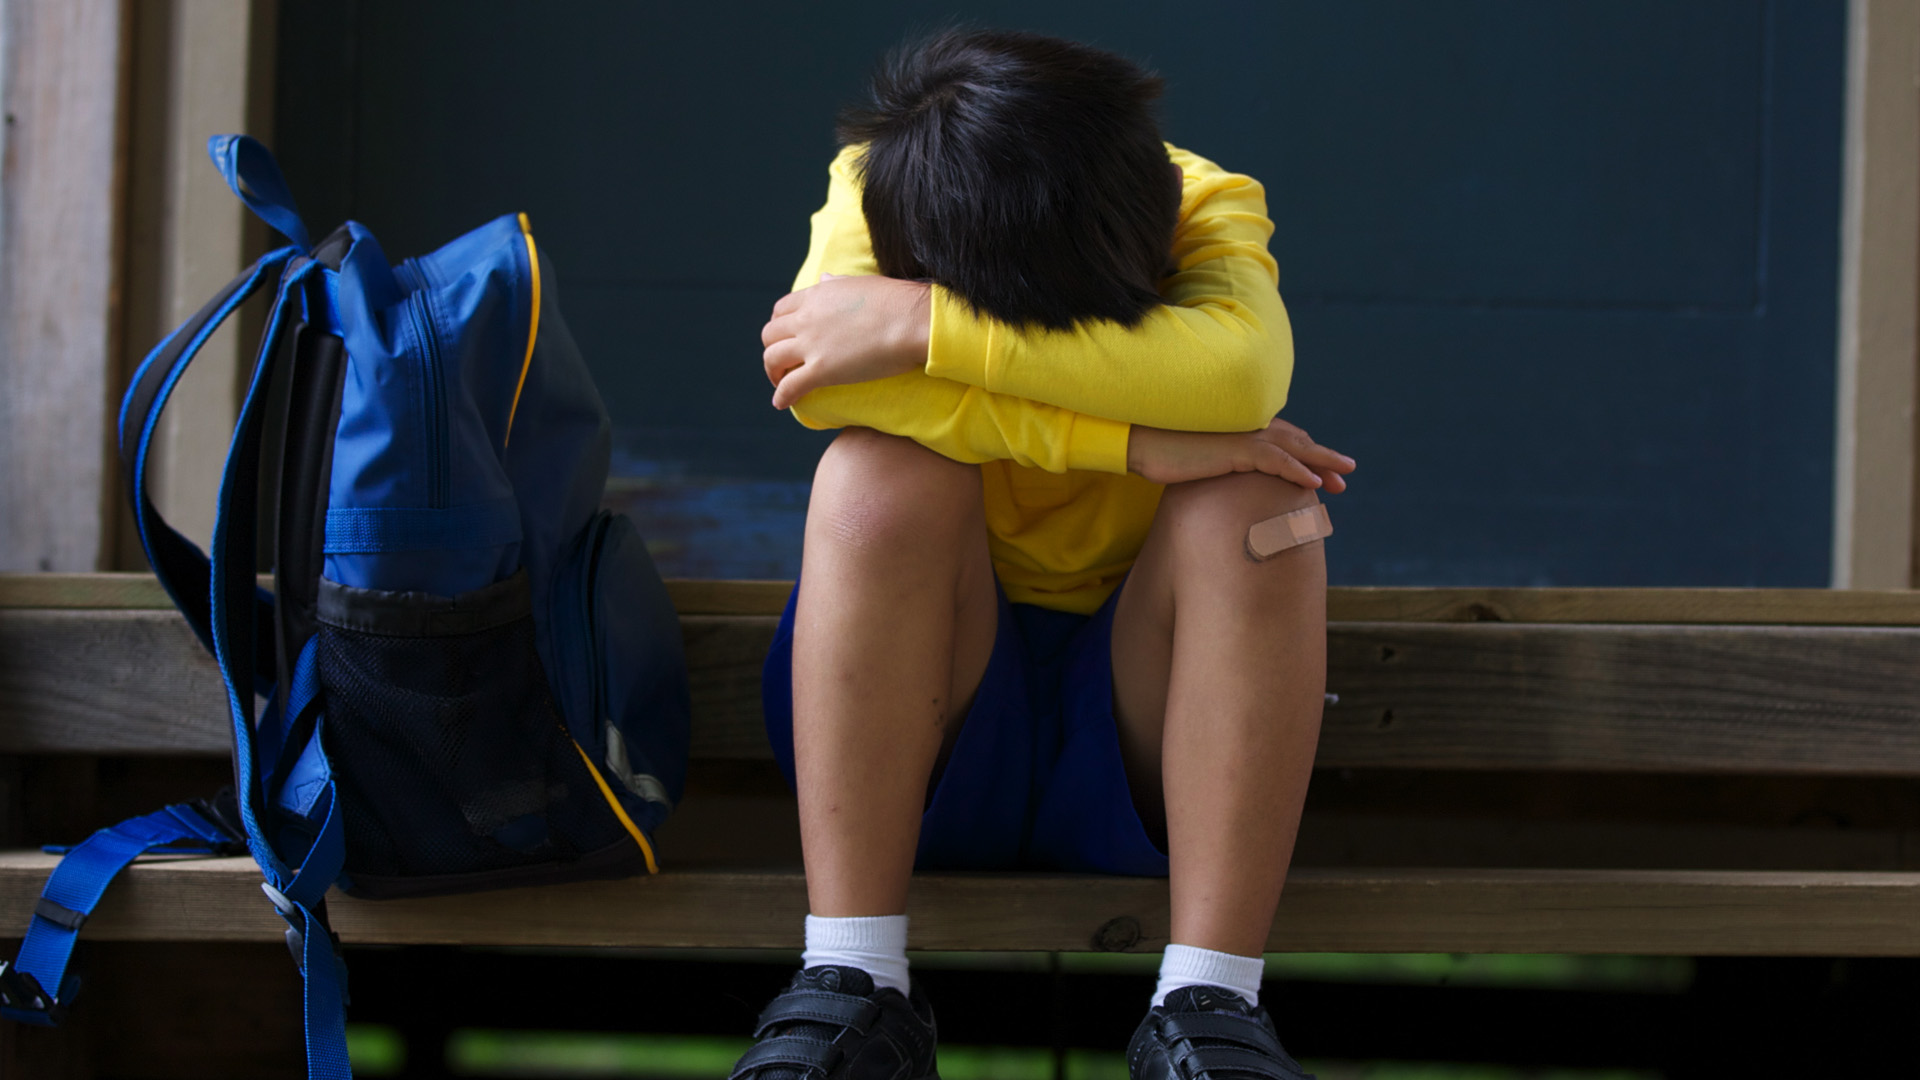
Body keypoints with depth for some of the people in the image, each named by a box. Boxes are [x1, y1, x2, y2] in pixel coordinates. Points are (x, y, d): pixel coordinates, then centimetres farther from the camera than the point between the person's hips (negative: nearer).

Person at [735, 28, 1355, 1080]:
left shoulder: (1208, 208, -12)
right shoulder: (875, 192, -11)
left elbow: (1245, 366, -37)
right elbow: (822, 383, -32)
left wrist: (921, 324, -38)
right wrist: (1130, 439, -34)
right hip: (916, 709, 0)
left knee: (1254, 500, -28)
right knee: (882, 473, -28)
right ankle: (851, 982, -30)